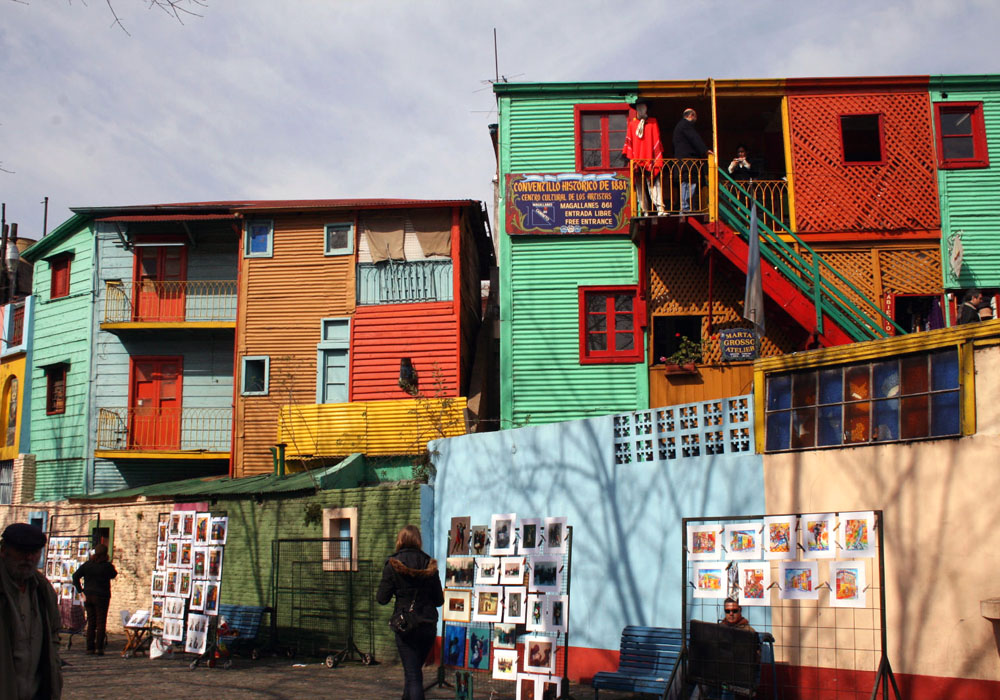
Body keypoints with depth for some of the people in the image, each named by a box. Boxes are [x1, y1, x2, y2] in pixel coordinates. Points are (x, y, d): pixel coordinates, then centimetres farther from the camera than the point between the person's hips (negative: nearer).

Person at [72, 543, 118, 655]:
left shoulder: (87, 564, 3)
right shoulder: (107, 565, -8)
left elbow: (75, 576, -1)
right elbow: (113, 575, 9)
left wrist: (81, 591, 0)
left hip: (88, 596, 4)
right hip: (101, 596, -4)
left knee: (91, 622, 11)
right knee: (101, 622, 1)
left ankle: (90, 647, 9)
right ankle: (99, 647, -5)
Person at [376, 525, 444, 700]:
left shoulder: (393, 564, -6)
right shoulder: (429, 564, 1)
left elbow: (382, 599, -6)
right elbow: (439, 600, 4)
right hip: (429, 625, 3)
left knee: (412, 674, -1)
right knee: (416, 669, 22)